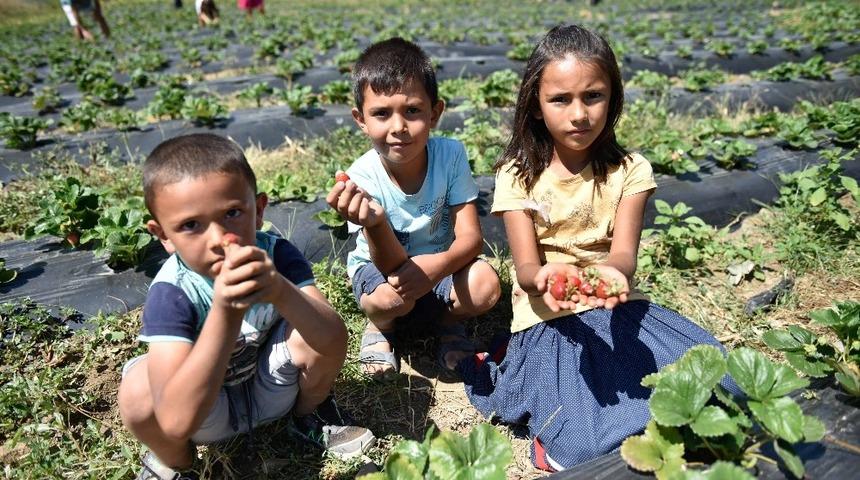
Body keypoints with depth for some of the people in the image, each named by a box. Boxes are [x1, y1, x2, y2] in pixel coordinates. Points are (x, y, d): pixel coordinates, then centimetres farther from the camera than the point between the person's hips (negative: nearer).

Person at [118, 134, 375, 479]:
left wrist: (281, 291, -52)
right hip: (207, 409, -1)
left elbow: (332, 340, -33)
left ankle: (309, 415, 8)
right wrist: (225, 311, -51)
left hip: (272, 388, 2)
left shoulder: (276, 254, -23)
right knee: (139, 390, -32)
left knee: (316, 333, -27)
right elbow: (177, 422, -40)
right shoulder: (171, 294, -29)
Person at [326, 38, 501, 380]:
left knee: (485, 284, -28)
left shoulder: (450, 155, -20)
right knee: (393, 295, -34)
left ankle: (448, 321, 8)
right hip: (380, 267, -1)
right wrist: (374, 222, -51)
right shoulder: (363, 176, -24)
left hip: (440, 266, 2)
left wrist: (439, 264, -45)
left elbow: (470, 236, -22)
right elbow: (392, 265, -28)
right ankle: (380, 326, 5)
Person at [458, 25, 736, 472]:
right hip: (548, 317, -3)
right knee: (589, 448, -22)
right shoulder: (518, 175, -5)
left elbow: (624, 252, -10)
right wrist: (543, 277, -36)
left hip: (617, 306, 4)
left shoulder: (629, 170, 0)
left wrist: (612, 272, -36)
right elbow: (525, 266, -11)